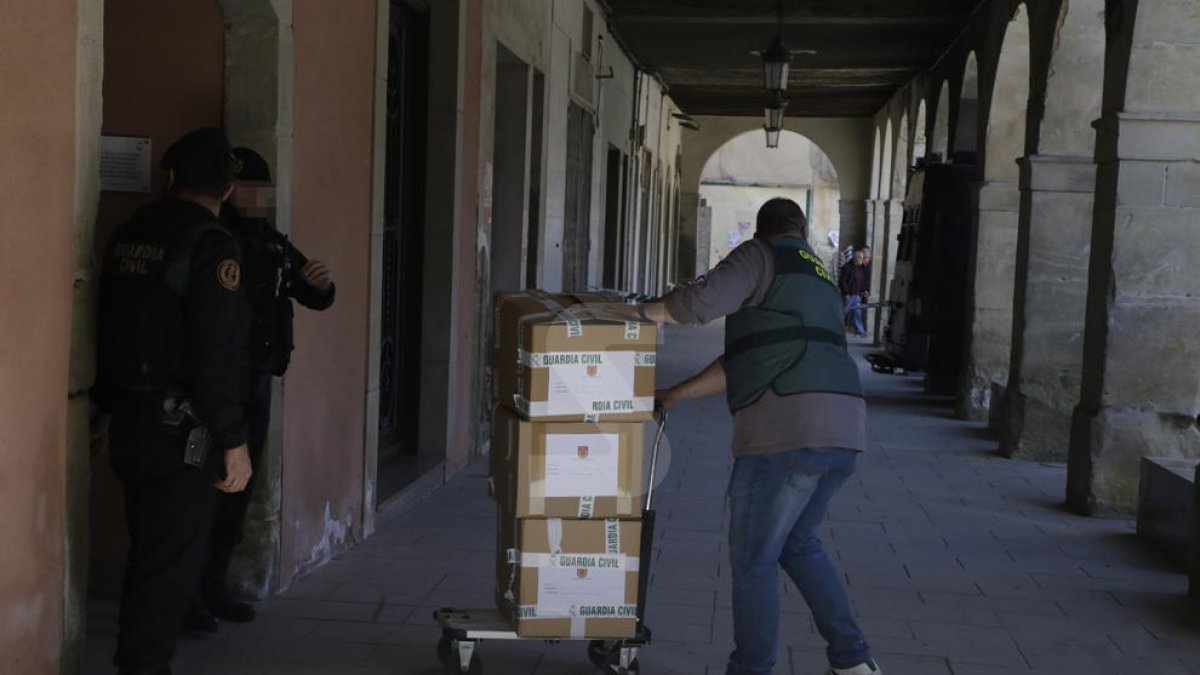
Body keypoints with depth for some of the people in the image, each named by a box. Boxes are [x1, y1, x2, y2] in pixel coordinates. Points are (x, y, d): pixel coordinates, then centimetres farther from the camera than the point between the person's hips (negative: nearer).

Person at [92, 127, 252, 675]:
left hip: (129, 422, 8)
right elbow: (218, 354, -19)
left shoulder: (127, 236, 9)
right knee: (173, 561, 0)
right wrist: (234, 441, -15)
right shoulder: (211, 245, -14)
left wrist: (110, 409, 26)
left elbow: (108, 330, 16)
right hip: (180, 428, -8)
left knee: (147, 553, 20)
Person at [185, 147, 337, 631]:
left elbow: (316, 300, 17)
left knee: (239, 486, 12)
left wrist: (322, 284, -4)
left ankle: (215, 584, 24)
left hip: (258, 380, 7)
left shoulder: (272, 244, 12)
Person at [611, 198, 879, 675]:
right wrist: (675, 394, 28)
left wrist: (648, 312, 0)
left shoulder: (761, 255, 4)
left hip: (787, 427, -9)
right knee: (799, 544, 24)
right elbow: (745, 360, 26)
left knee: (753, 558, 2)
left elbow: (708, 297, -17)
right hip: (843, 427, 9)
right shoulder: (817, 275, 27)